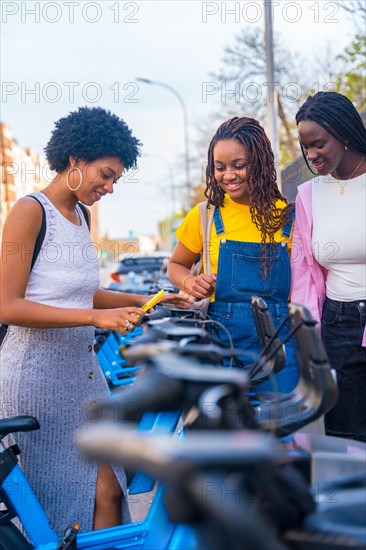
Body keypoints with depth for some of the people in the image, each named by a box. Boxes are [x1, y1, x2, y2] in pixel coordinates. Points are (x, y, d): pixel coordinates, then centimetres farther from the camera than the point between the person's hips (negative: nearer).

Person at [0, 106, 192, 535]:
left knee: (107, 490, 3)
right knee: (60, 494, 2)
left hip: (81, 369, 7)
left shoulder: (79, 214, 12)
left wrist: (144, 301, 11)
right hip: (37, 370, -7)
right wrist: (96, 317, -23)